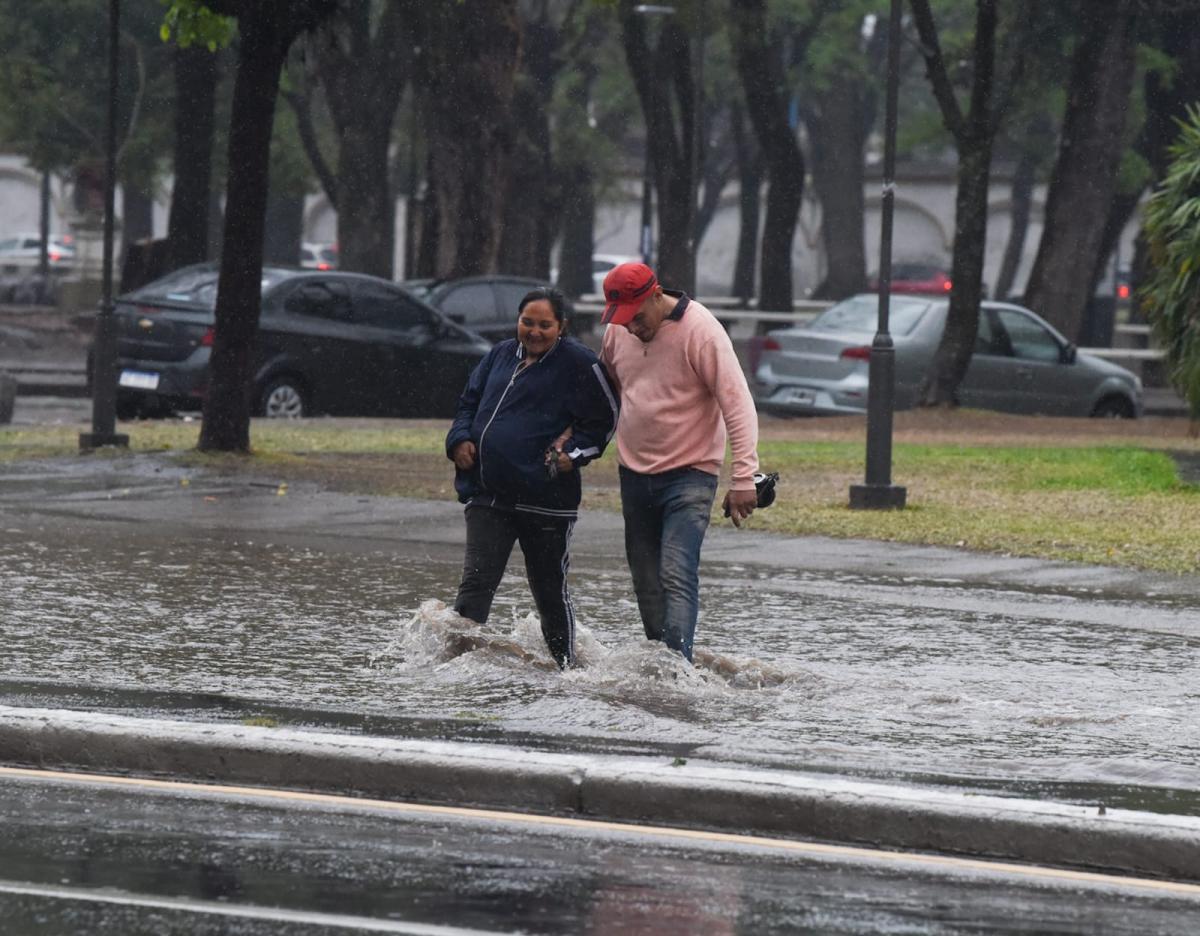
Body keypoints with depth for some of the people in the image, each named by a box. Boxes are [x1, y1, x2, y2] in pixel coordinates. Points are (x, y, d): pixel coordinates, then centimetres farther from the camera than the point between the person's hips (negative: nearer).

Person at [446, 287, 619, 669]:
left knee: (550, 590, 9)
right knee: (476, 582, -8)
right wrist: (461, 440, 5)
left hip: (545, 499, -4)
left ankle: (564, 665, 25)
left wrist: (573, 450, -13)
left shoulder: (577, 363, -2)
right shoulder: (501, 355, 14)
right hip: (489, 496, 4)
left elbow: (605, 419, 0)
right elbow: (469, 403, 23)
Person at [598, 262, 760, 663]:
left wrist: (744, 478, -24)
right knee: (647, 584, 9)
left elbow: (738, 405, -18)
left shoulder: (700, 332, -15)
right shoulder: (618, 332, 4)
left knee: (677, 577, -19)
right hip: (635, 476, 6)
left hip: (688, 476, -6)